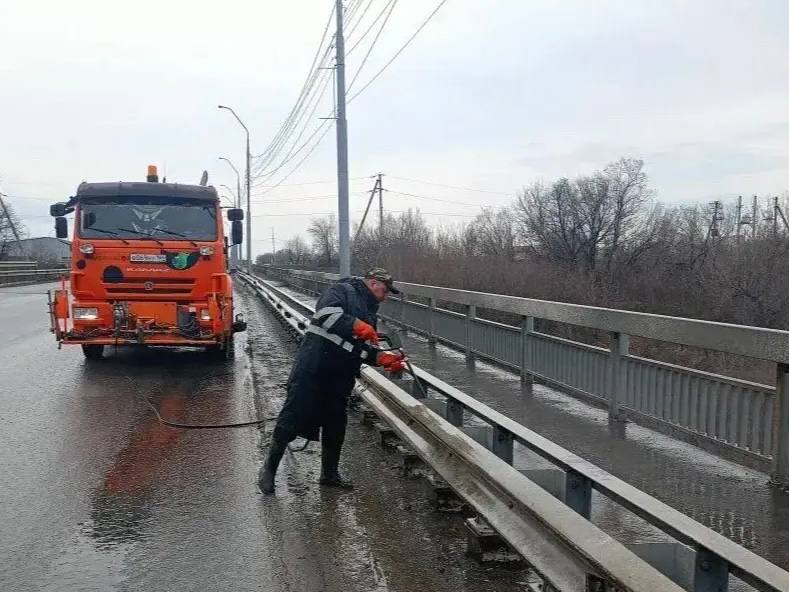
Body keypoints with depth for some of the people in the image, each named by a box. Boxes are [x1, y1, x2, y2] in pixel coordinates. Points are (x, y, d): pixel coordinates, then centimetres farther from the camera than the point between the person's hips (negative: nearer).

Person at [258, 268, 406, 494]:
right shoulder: (342, 291, -3)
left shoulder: (370, 313, 22)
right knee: (294, 415, -4)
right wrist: (357, 326, -24)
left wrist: (384, 358, 1)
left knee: (336, 423, 13)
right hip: (313, 368, -8)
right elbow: (326, 313, -23)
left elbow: (365, 351, 19)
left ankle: (330, 473, 28)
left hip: (340, 379, 8)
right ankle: (270, 467, 11)